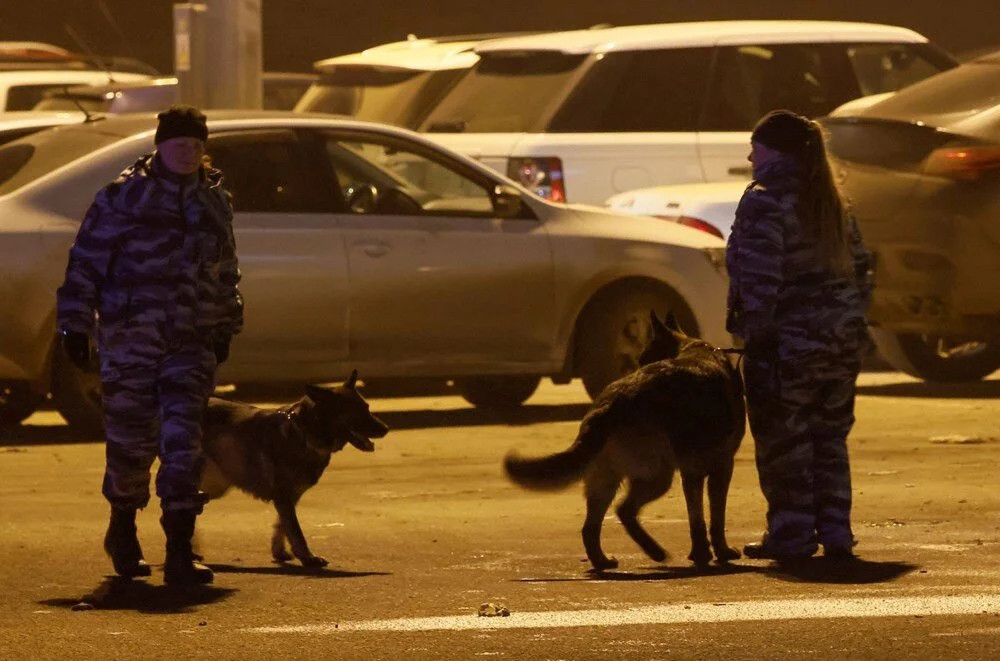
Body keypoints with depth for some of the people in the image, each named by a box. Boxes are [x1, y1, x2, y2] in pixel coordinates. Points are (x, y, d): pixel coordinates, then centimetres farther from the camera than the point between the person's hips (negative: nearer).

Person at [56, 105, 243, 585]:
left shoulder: (214, 202, 13)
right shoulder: (123, 197, -2)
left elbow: (226, 271, 25)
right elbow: (85, 262, -1)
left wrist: (226, 327, 27)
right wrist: (75, 324, -5)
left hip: (191, 343, 3)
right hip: (130, 341, -3)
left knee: (182, 441, -7)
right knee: (132, 440, 3)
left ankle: (179, 553, -9)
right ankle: (122, 526, 30)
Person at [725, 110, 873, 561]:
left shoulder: (765, 201, -11)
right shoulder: (830, 202, 13)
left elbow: (758, 275, -19)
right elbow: (859, 265, 17)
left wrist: (754, 329, -15)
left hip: (789, 338, -7)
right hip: (842, 338, 7)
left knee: (783, 441, 2)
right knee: (830, 439, 14)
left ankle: (792, 535, 3)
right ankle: (835, 533, 13)